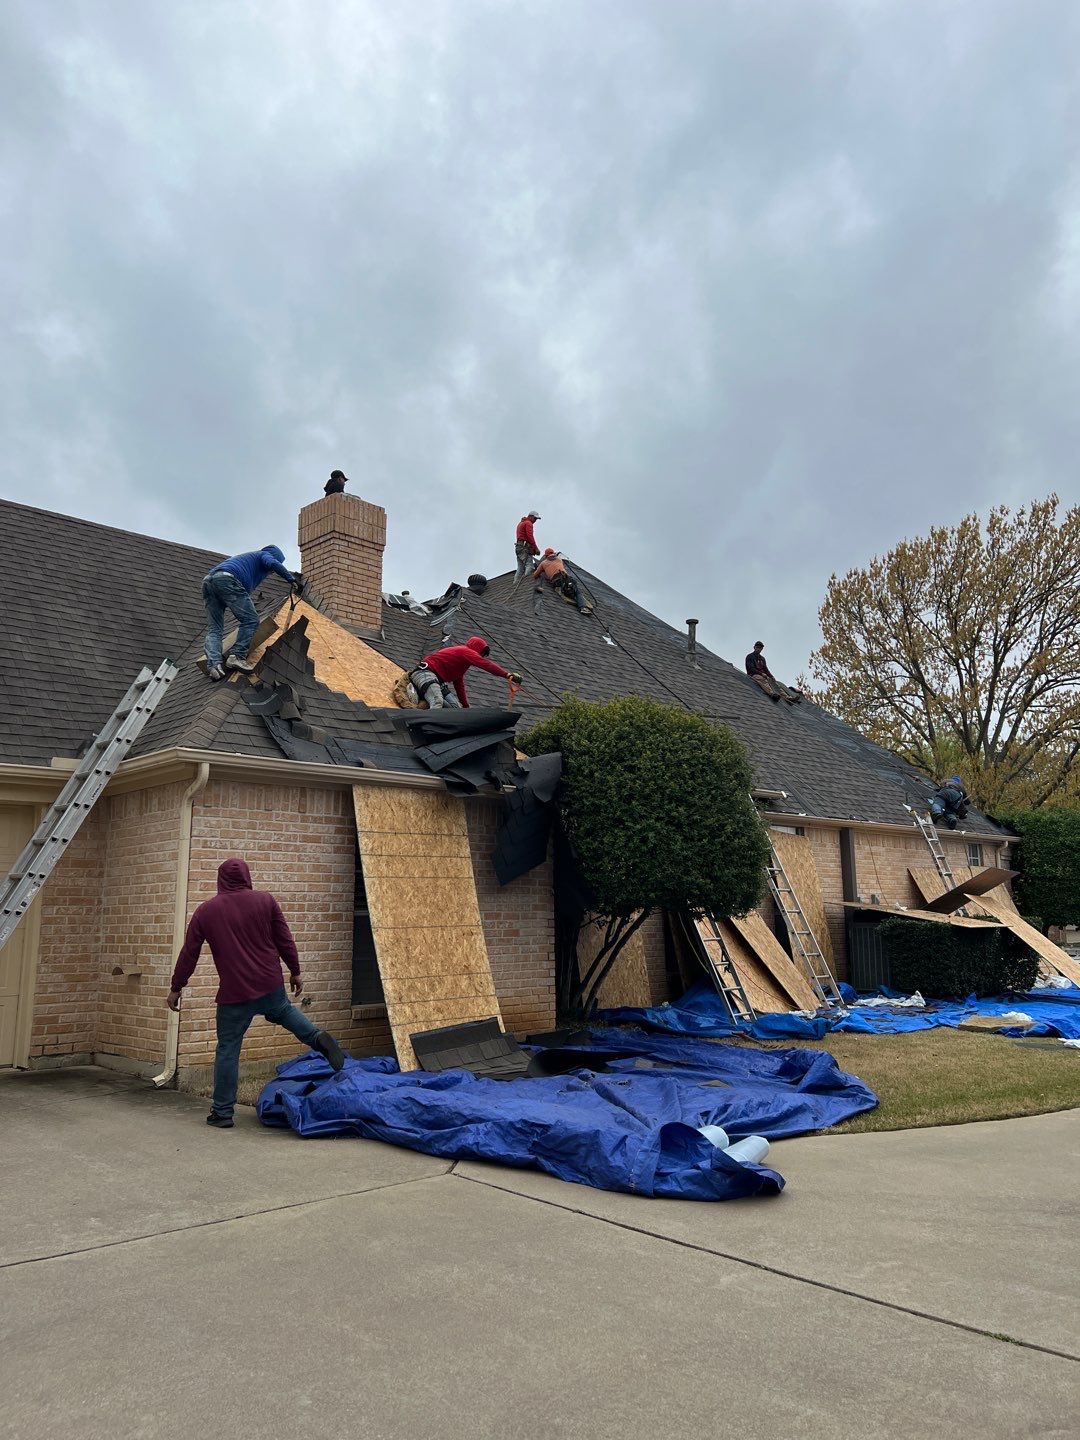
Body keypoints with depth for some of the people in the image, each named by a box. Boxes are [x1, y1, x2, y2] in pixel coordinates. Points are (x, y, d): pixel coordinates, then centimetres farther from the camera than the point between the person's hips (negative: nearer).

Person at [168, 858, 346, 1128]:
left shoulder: (205, 911, -1)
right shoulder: (265, 900, 0)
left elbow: (189, 954, 3)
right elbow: (285, 940, 1)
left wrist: (176, 988, 15)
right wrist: (295, 972, 12)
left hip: (234, 994, -2)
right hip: (270, 984, 2)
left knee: (227, 1050, 9)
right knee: (282, 1011, 31)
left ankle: (222, 1113, 13)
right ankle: (318, 1037, 9)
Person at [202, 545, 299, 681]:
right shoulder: (265, 554, 20)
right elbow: (273, 563, -5)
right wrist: (291, 579, 4)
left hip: (208, 581, 8)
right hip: (227, 579, -8)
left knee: (214, 629, 2)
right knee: (251, 620, -6)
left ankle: (213, 665, -16)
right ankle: (237, 657, -17)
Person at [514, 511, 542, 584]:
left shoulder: (521, 523, 28)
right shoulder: (528, 523, -2)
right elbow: (530, 537, -14)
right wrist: (536, 548, -14)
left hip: (518, 547, 9)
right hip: (524, 547, -9)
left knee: (520, 568, 4)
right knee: (529, 566, -20)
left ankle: (515, 584, -3)